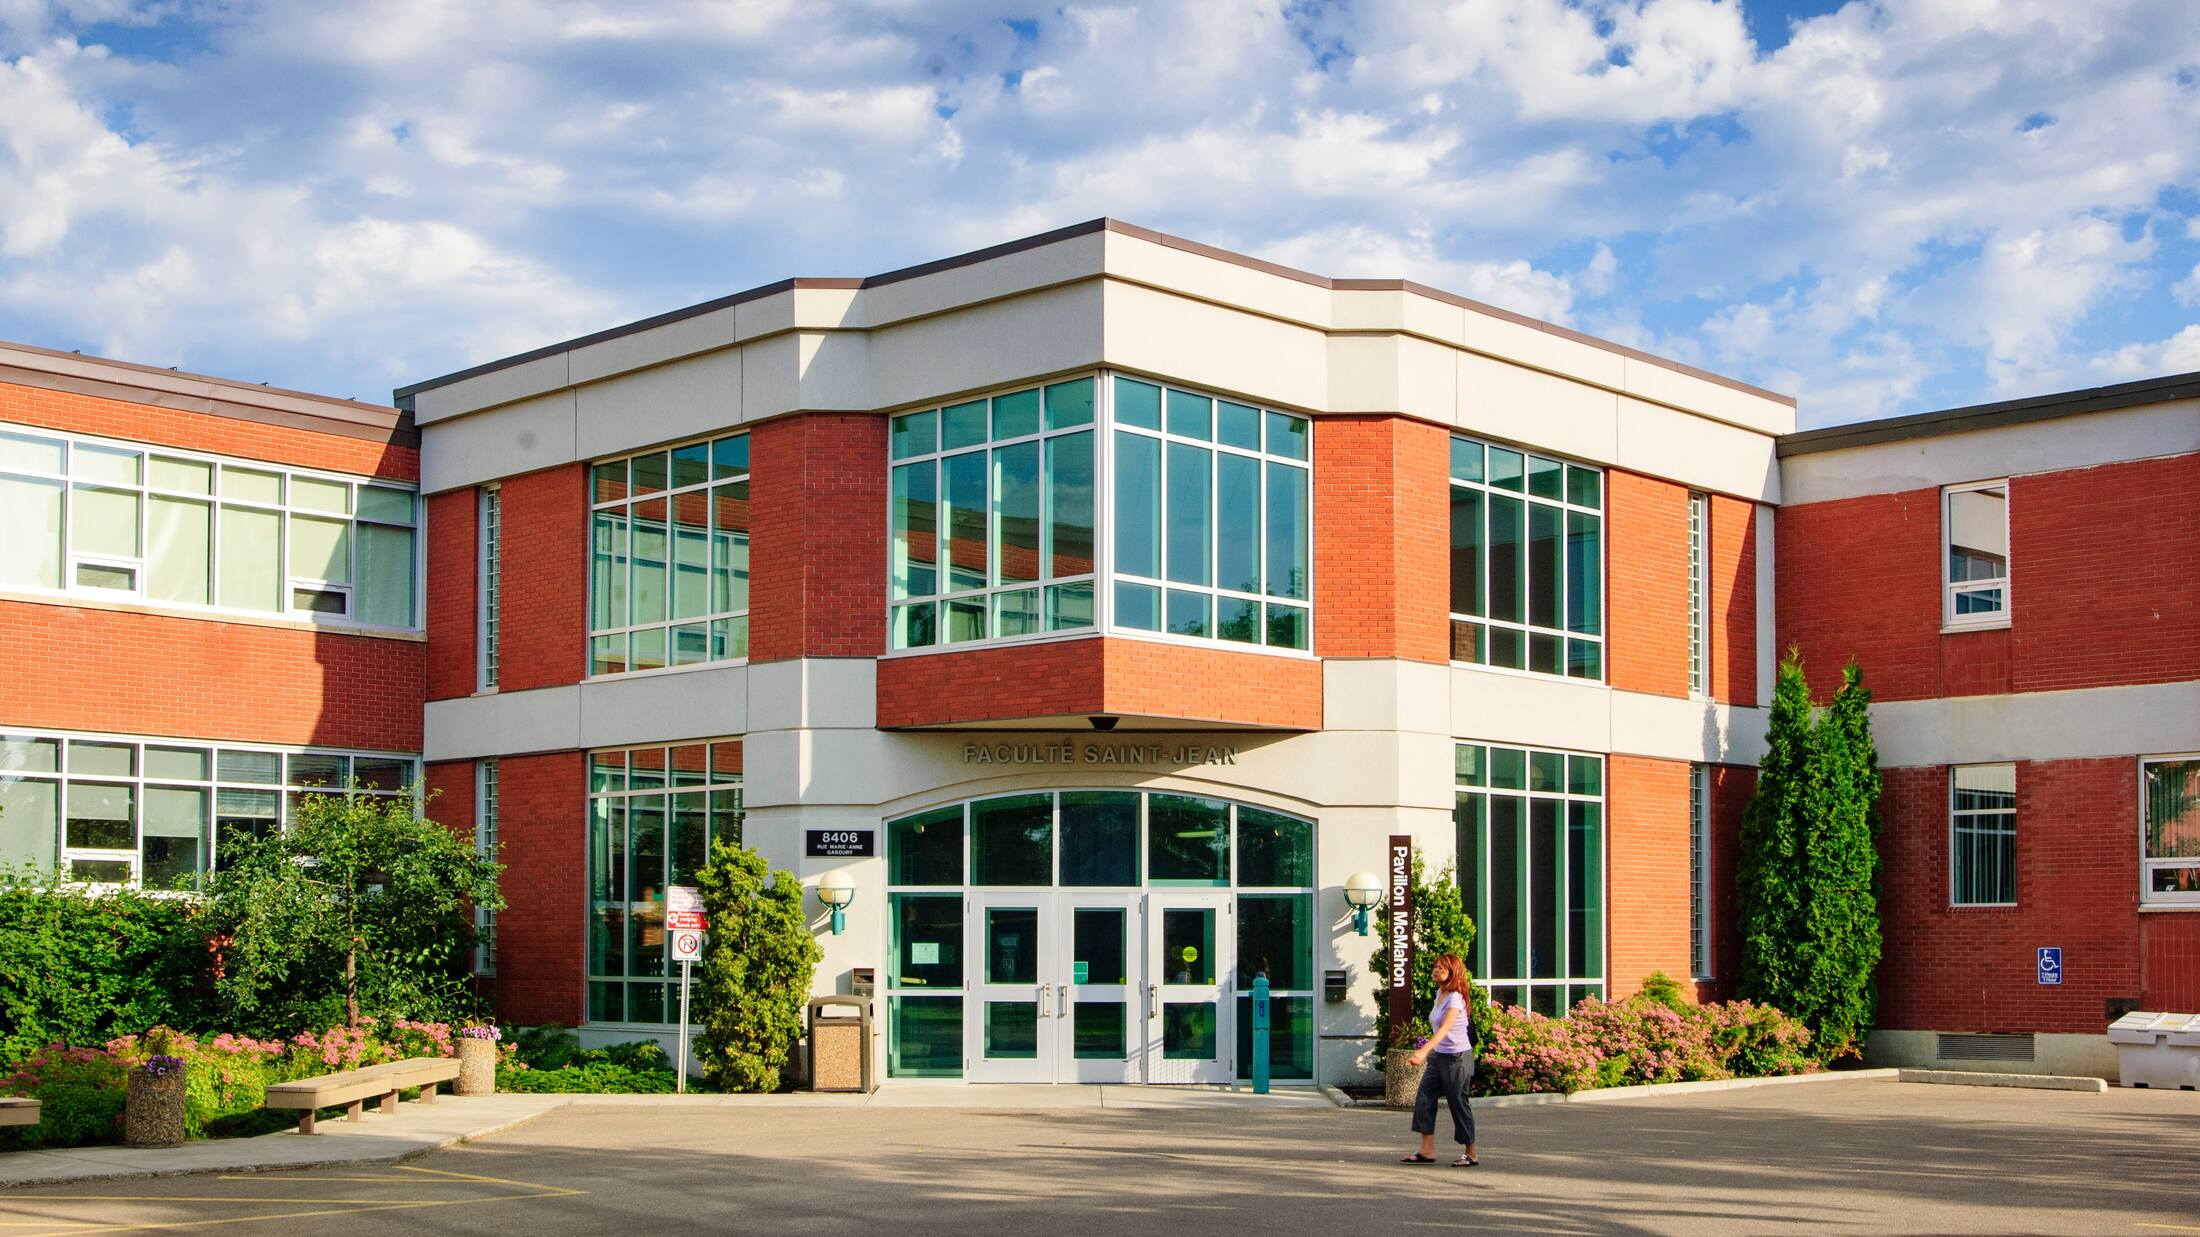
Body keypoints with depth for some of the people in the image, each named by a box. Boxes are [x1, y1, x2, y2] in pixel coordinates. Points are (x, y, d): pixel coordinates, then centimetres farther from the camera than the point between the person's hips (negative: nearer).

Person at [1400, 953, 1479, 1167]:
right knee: (1424, 1099, -1)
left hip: (1457, 1057, -8)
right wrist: (1429, 1053, 19)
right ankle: (1427, 1150, 1)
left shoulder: (1455, 998, -17)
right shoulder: (1439, 993, 9)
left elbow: (1445, 1028, -31)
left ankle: (1470, 1154, 11)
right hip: (1438, 1056, 8)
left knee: (1458, 1104, 0)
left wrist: (1425, 1050, -42)